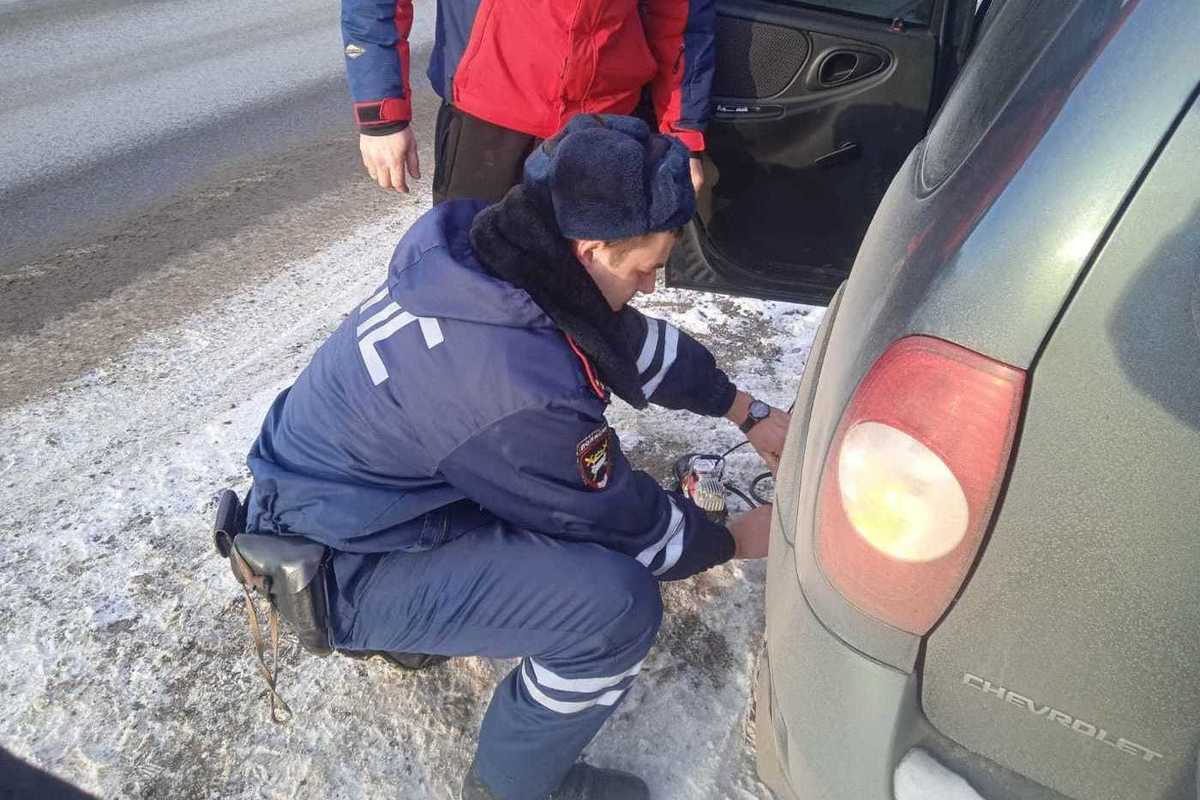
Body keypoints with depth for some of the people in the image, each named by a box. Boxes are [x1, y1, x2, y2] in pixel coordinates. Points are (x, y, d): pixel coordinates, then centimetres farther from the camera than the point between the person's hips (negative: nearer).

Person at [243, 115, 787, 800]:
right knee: (618, 602, -23)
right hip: (333, 571, -9)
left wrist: (749, 413, 10)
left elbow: (634, 343, 4)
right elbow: (620, 522, -17)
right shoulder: (520, 385, -34)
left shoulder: (488, 243, -10)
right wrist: (734, 540, 2)